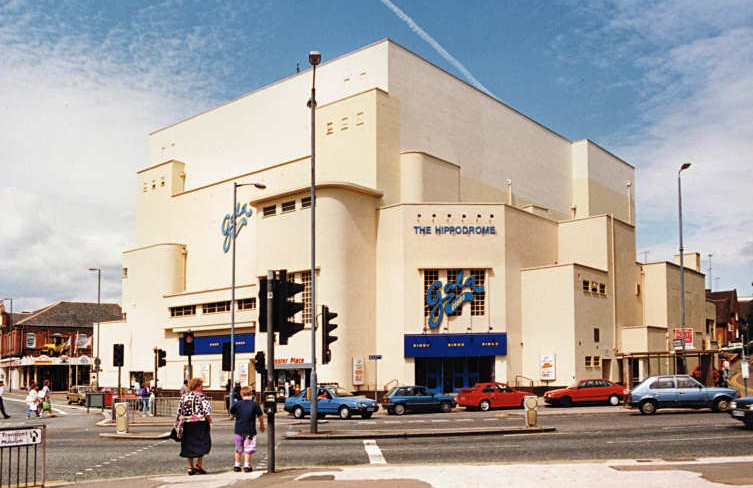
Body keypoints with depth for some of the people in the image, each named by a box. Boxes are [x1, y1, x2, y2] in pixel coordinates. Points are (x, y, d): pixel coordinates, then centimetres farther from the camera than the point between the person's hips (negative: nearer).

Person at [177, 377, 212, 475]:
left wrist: (180, 419, 19)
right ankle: (199, 464, -2)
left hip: (187, 423, 5)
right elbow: (206, 408, -15)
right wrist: (209, 418, -6)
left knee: (189, 445, 11)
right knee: (202, 443, 6)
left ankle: (190, 467, 13)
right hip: (200, 422, -5)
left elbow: (179, 410, 11)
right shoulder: (200, 396, -6)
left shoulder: (184, 397, 9)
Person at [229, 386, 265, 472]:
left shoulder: (237, 404, -2)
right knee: (248, 449, 3)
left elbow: (231, 412, 13)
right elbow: (260, 416, 1)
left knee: (238, 449, 15)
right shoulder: (255, 404, -5)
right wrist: (262, 425, 17)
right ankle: (246, 465, -2)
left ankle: (237, 465, 20)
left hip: (238, 430, 2)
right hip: (250, 430, -2)